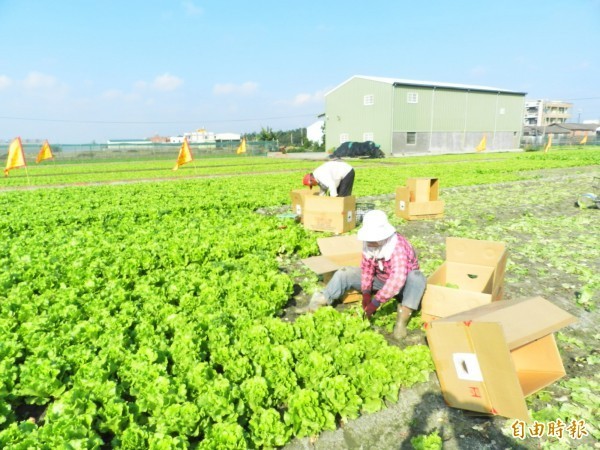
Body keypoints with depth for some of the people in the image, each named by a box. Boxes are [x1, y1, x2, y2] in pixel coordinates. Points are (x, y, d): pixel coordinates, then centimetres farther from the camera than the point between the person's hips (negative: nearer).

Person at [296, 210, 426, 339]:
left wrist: (376, 302, -44)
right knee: (344, 273, -9)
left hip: (403, 283, -5)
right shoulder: (369, 243, -18)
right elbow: (367, 267, -5)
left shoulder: (398, 247, -36)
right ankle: (318, 304, -11)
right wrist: (366, 292, -17)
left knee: (417, 278, -38)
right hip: (380, 279, 5)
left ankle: (402, 320, -36)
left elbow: (397, 280, -45)